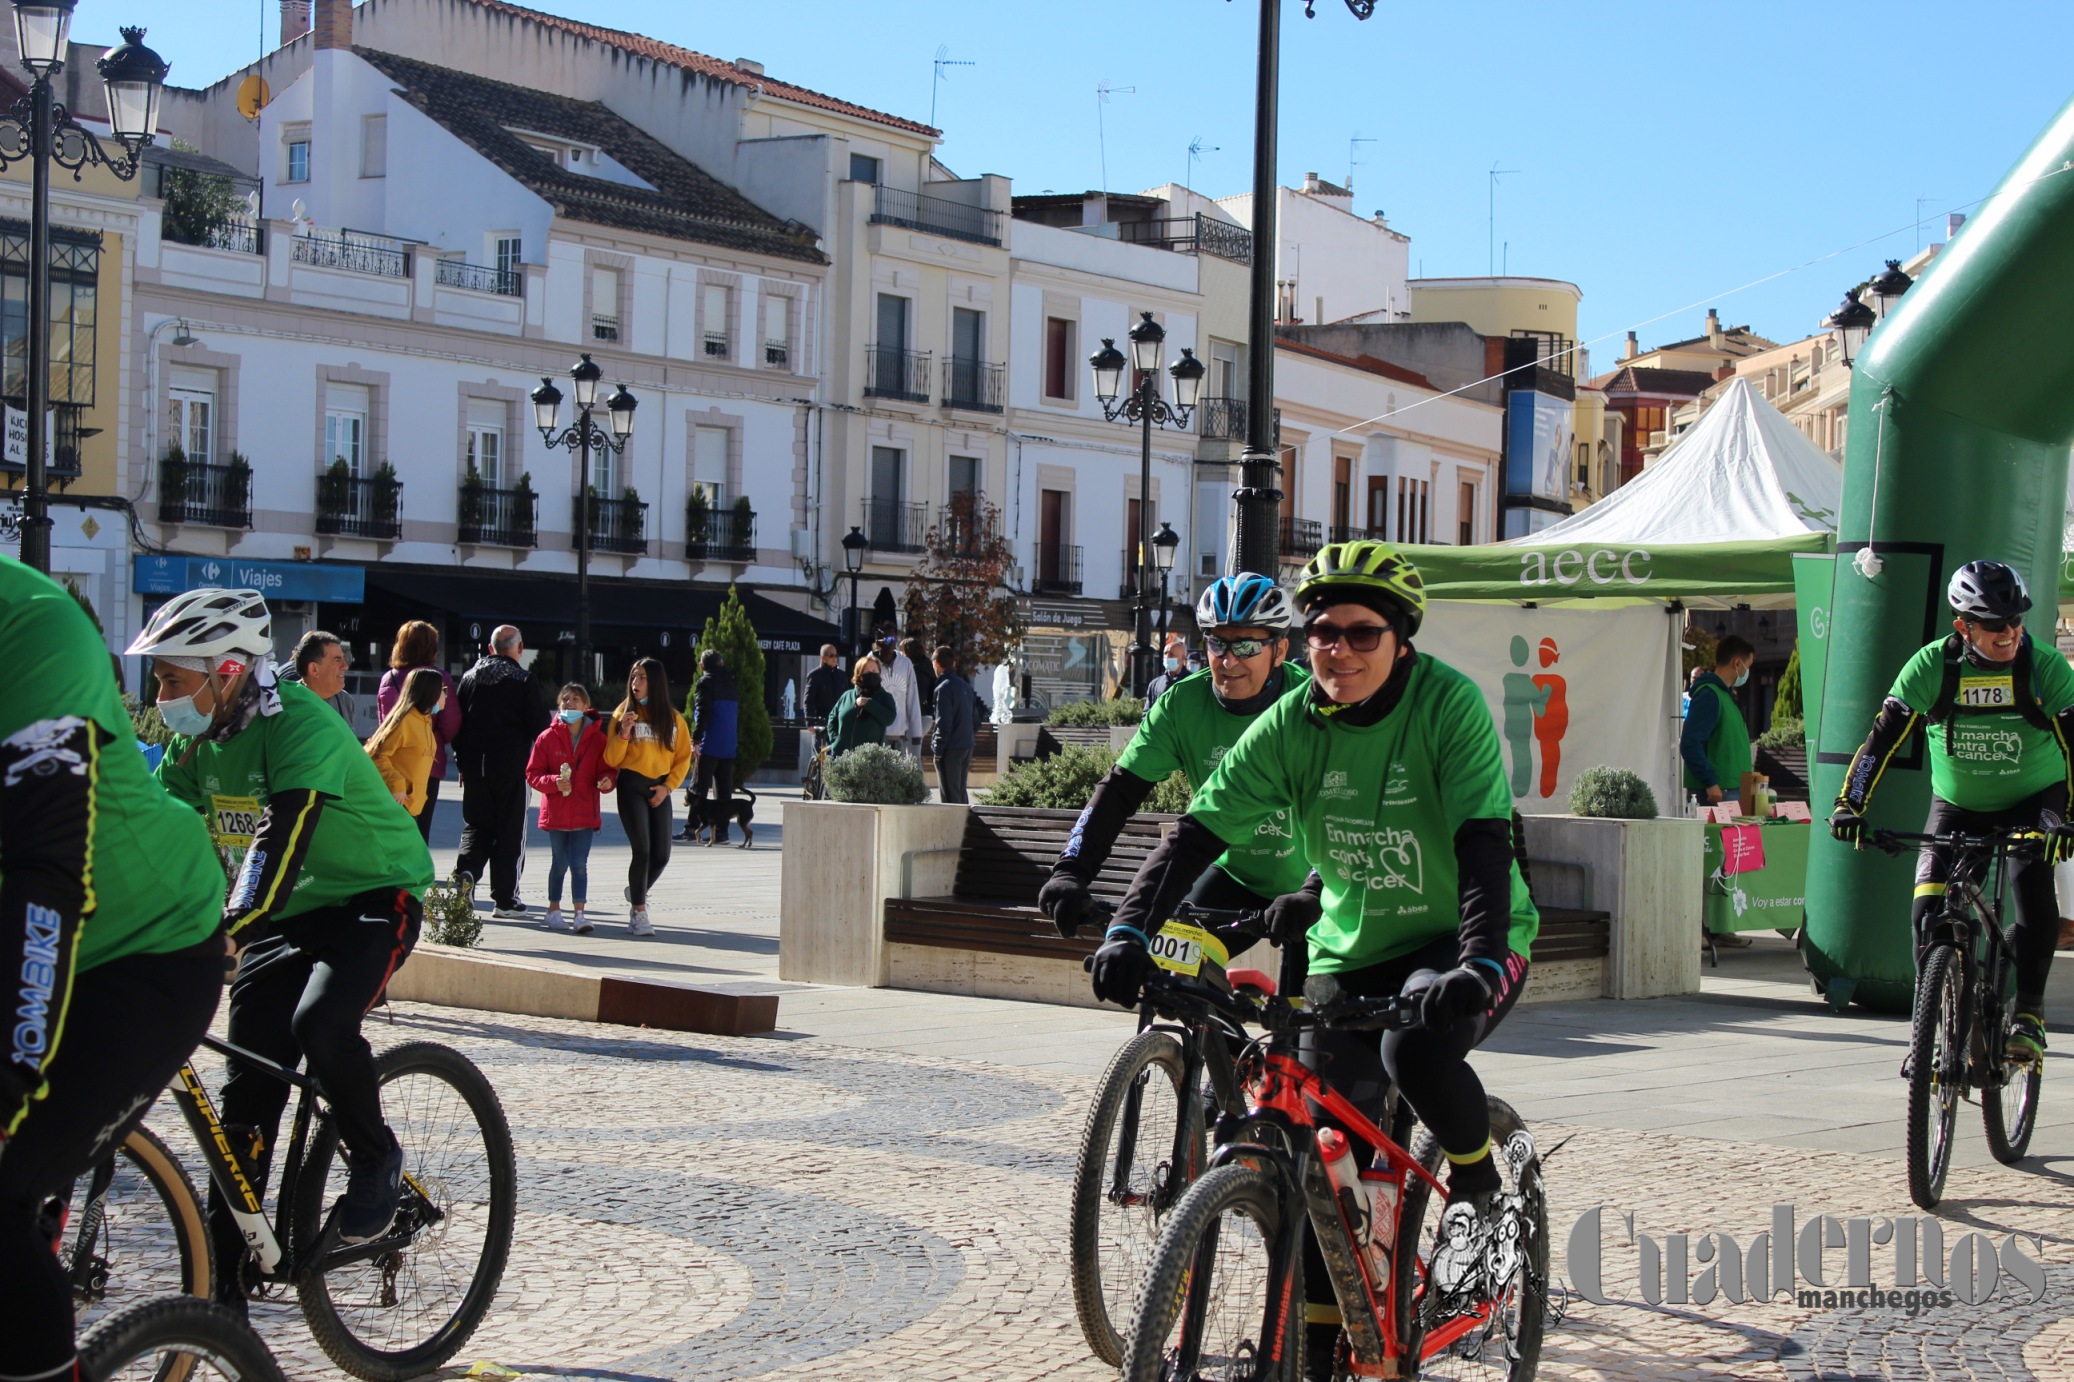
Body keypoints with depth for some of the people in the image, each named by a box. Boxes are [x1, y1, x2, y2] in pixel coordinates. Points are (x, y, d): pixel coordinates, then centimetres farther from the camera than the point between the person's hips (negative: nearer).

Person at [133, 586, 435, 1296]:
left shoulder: (300, 726, -25)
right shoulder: (198, 737, -1)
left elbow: (281, 841, -38)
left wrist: (226, 929, -51)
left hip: (374, 896, -7)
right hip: (286, 911, 7)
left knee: (320, 1025, -33)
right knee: (247, 1091, -1)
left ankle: (378, 1162, -6)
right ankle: (224, 1279, 4)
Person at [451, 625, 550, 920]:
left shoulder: (470, 677, 6)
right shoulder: (525, 681, -7)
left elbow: (456, 722, 8)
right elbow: (540, 727, -9)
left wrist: (462, 762, 15)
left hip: (475, 766, 3)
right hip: (512, 768, -3)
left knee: (475, 826, 14)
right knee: (510, 831, 4)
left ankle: (465, 871, -12)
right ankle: (504, 899, 6)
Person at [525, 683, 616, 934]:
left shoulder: (598, 739, 1)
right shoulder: (548, 737, -1)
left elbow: (607, 770, 4)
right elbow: (533, 774, 0)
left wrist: (607, 781, -19)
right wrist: (553, 782, -18)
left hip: (585, 813, 0)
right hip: (556, 813, 0)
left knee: (580, 864, -5)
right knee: (560, 863, 11)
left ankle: (579, 914, -4)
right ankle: (554, 909, 26)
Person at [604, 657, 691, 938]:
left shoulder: (672, 717, 7)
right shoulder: (624, 712, 1)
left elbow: (683, 757, 10)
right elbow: (611, 759, -3)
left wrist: (668, 786, -2)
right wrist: (623, 733, -18)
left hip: (659, 789, 3)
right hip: (631, 786, -3)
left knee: (661, 855, 2)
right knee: (642, 850, -12)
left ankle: (638, 892, 32)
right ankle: (639, 914, 0)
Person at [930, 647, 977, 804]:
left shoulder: (944, 688, -13)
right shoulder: (965, 686, 12)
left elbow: (944, 723, -17)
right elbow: (975, 717, 18)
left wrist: (937, 749, -12)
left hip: (950, 749, -8)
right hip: (967, 747, 8)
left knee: (950, 794, -3)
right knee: (961, 791, 17)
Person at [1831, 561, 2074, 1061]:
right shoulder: (1932, 666, -19)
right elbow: (1883, 737, -19)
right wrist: (1850, 804, -29)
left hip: (2034, 800, -1)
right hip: (1957, 804, 1)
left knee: (2033, 889, -25)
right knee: (1929, 910, -12)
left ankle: (2028, 1012, -15)